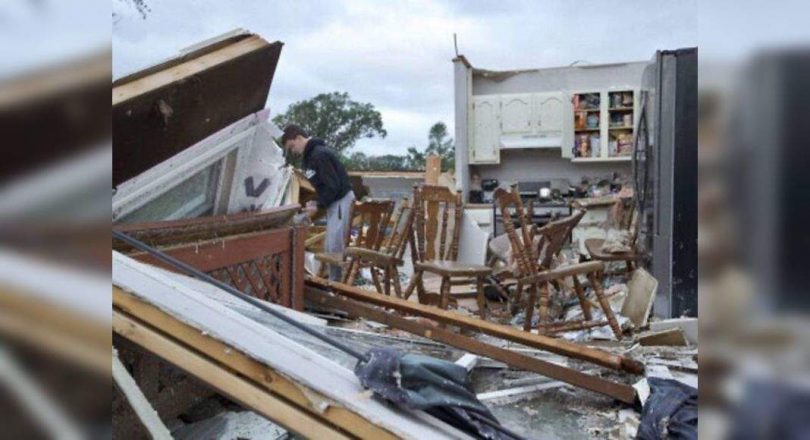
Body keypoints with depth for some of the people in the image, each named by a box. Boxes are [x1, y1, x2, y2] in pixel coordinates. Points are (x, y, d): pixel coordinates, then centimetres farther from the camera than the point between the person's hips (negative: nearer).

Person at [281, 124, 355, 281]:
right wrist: (317, 201, 4)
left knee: (334, 247, -8)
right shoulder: (309, 156, 12)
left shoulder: (320, 154, -19)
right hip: (333, 201, 10)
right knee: (329, 247, 11)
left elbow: (333, 185, -22)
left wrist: (318, 205, -15)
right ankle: (334, 282, 18)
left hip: (341, 200, -10)